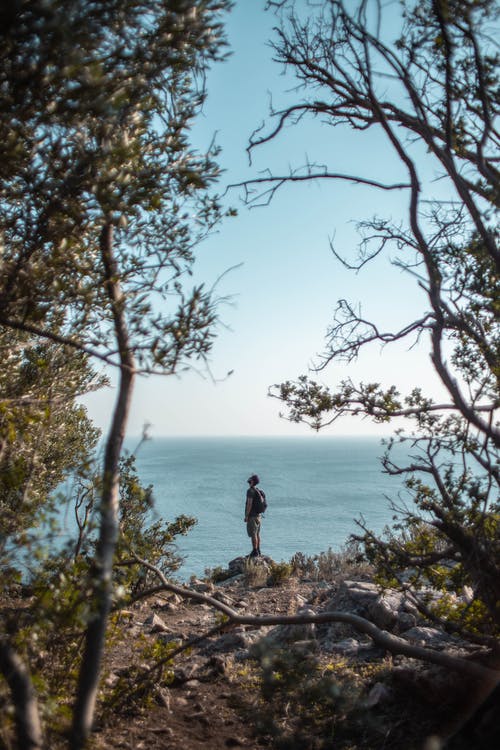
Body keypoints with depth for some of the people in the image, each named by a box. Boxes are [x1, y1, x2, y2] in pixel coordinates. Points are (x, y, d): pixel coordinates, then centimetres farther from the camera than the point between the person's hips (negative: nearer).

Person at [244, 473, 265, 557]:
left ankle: (255, 551, -5)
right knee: (257, 534, 13)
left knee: (253, 534, -6)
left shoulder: (251, 491, -15)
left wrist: (246, 516, -17)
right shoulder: (259, 491, 13)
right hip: (259, 515, 9)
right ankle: (258, 551, 18)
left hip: (252, 516, -9)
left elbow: (249, 504, -21)